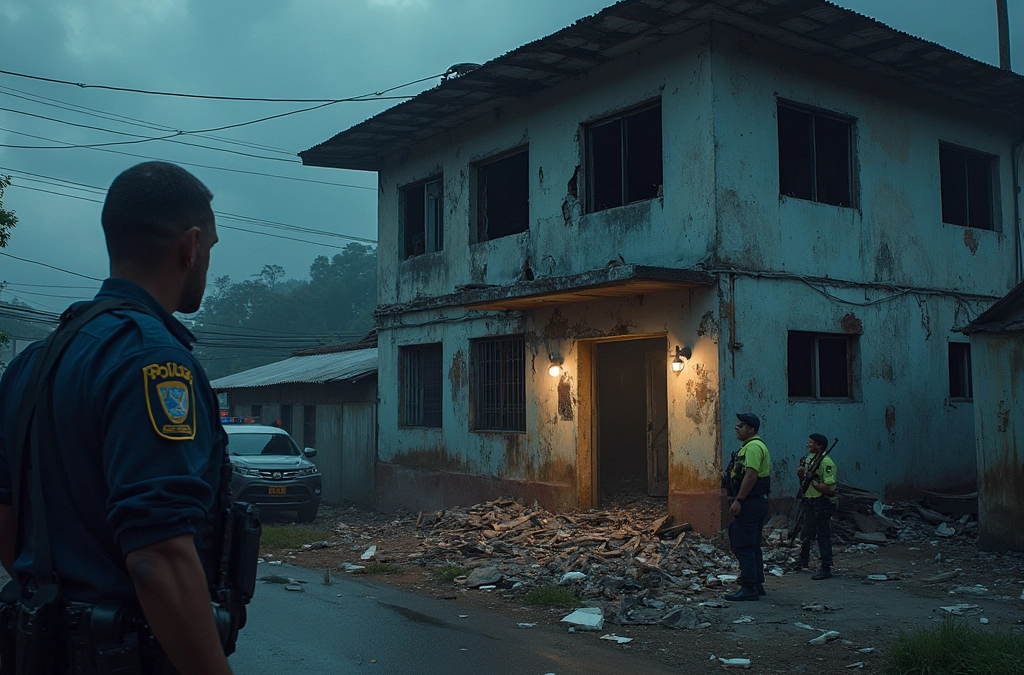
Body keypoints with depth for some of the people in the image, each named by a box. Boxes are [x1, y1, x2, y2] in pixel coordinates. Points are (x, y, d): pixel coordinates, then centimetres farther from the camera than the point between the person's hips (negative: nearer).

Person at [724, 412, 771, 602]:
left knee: (743, 546, -9)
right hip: (756, 502, 11)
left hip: (750, 503, -11)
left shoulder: (753, 446, -16)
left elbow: (751, 475, -25)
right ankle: (757, 585, 20)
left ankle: (749, 588, -7)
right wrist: (739, 500, 22)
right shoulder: (753, 446, 19)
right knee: (752, 546, 15)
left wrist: (738, 500, -25)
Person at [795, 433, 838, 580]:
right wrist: (801, 474, -2)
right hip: (810, 502, 9)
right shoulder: (809, 459, 11)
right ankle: (803, 560, 35)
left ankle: (826, 568, 5)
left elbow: (828, 488, -23)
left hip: (822, 503, -9)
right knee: (806, 534, 18)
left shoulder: (826, 463, -17)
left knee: (823, 536, -2)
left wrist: (813, 481, -16)